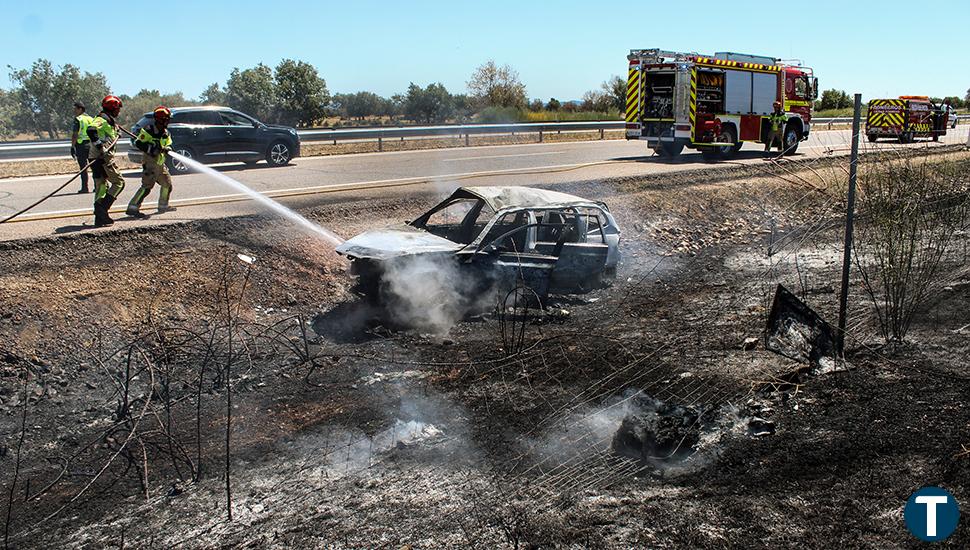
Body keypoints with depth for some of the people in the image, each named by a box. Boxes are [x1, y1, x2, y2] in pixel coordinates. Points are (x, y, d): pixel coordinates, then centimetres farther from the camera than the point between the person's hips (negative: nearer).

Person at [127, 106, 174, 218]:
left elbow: (169, 144, 13)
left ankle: (163, 205, 34)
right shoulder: (149, 130, -13)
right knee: (147, 186, -16)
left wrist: (167, 149, -11)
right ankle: (132, 208, -15)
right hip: (150, 162, -9)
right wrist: (151, 149, -24)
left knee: (167, 184, 17)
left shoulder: (165, 132, 12)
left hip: (160, 163, 9)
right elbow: (138, 143, -15)